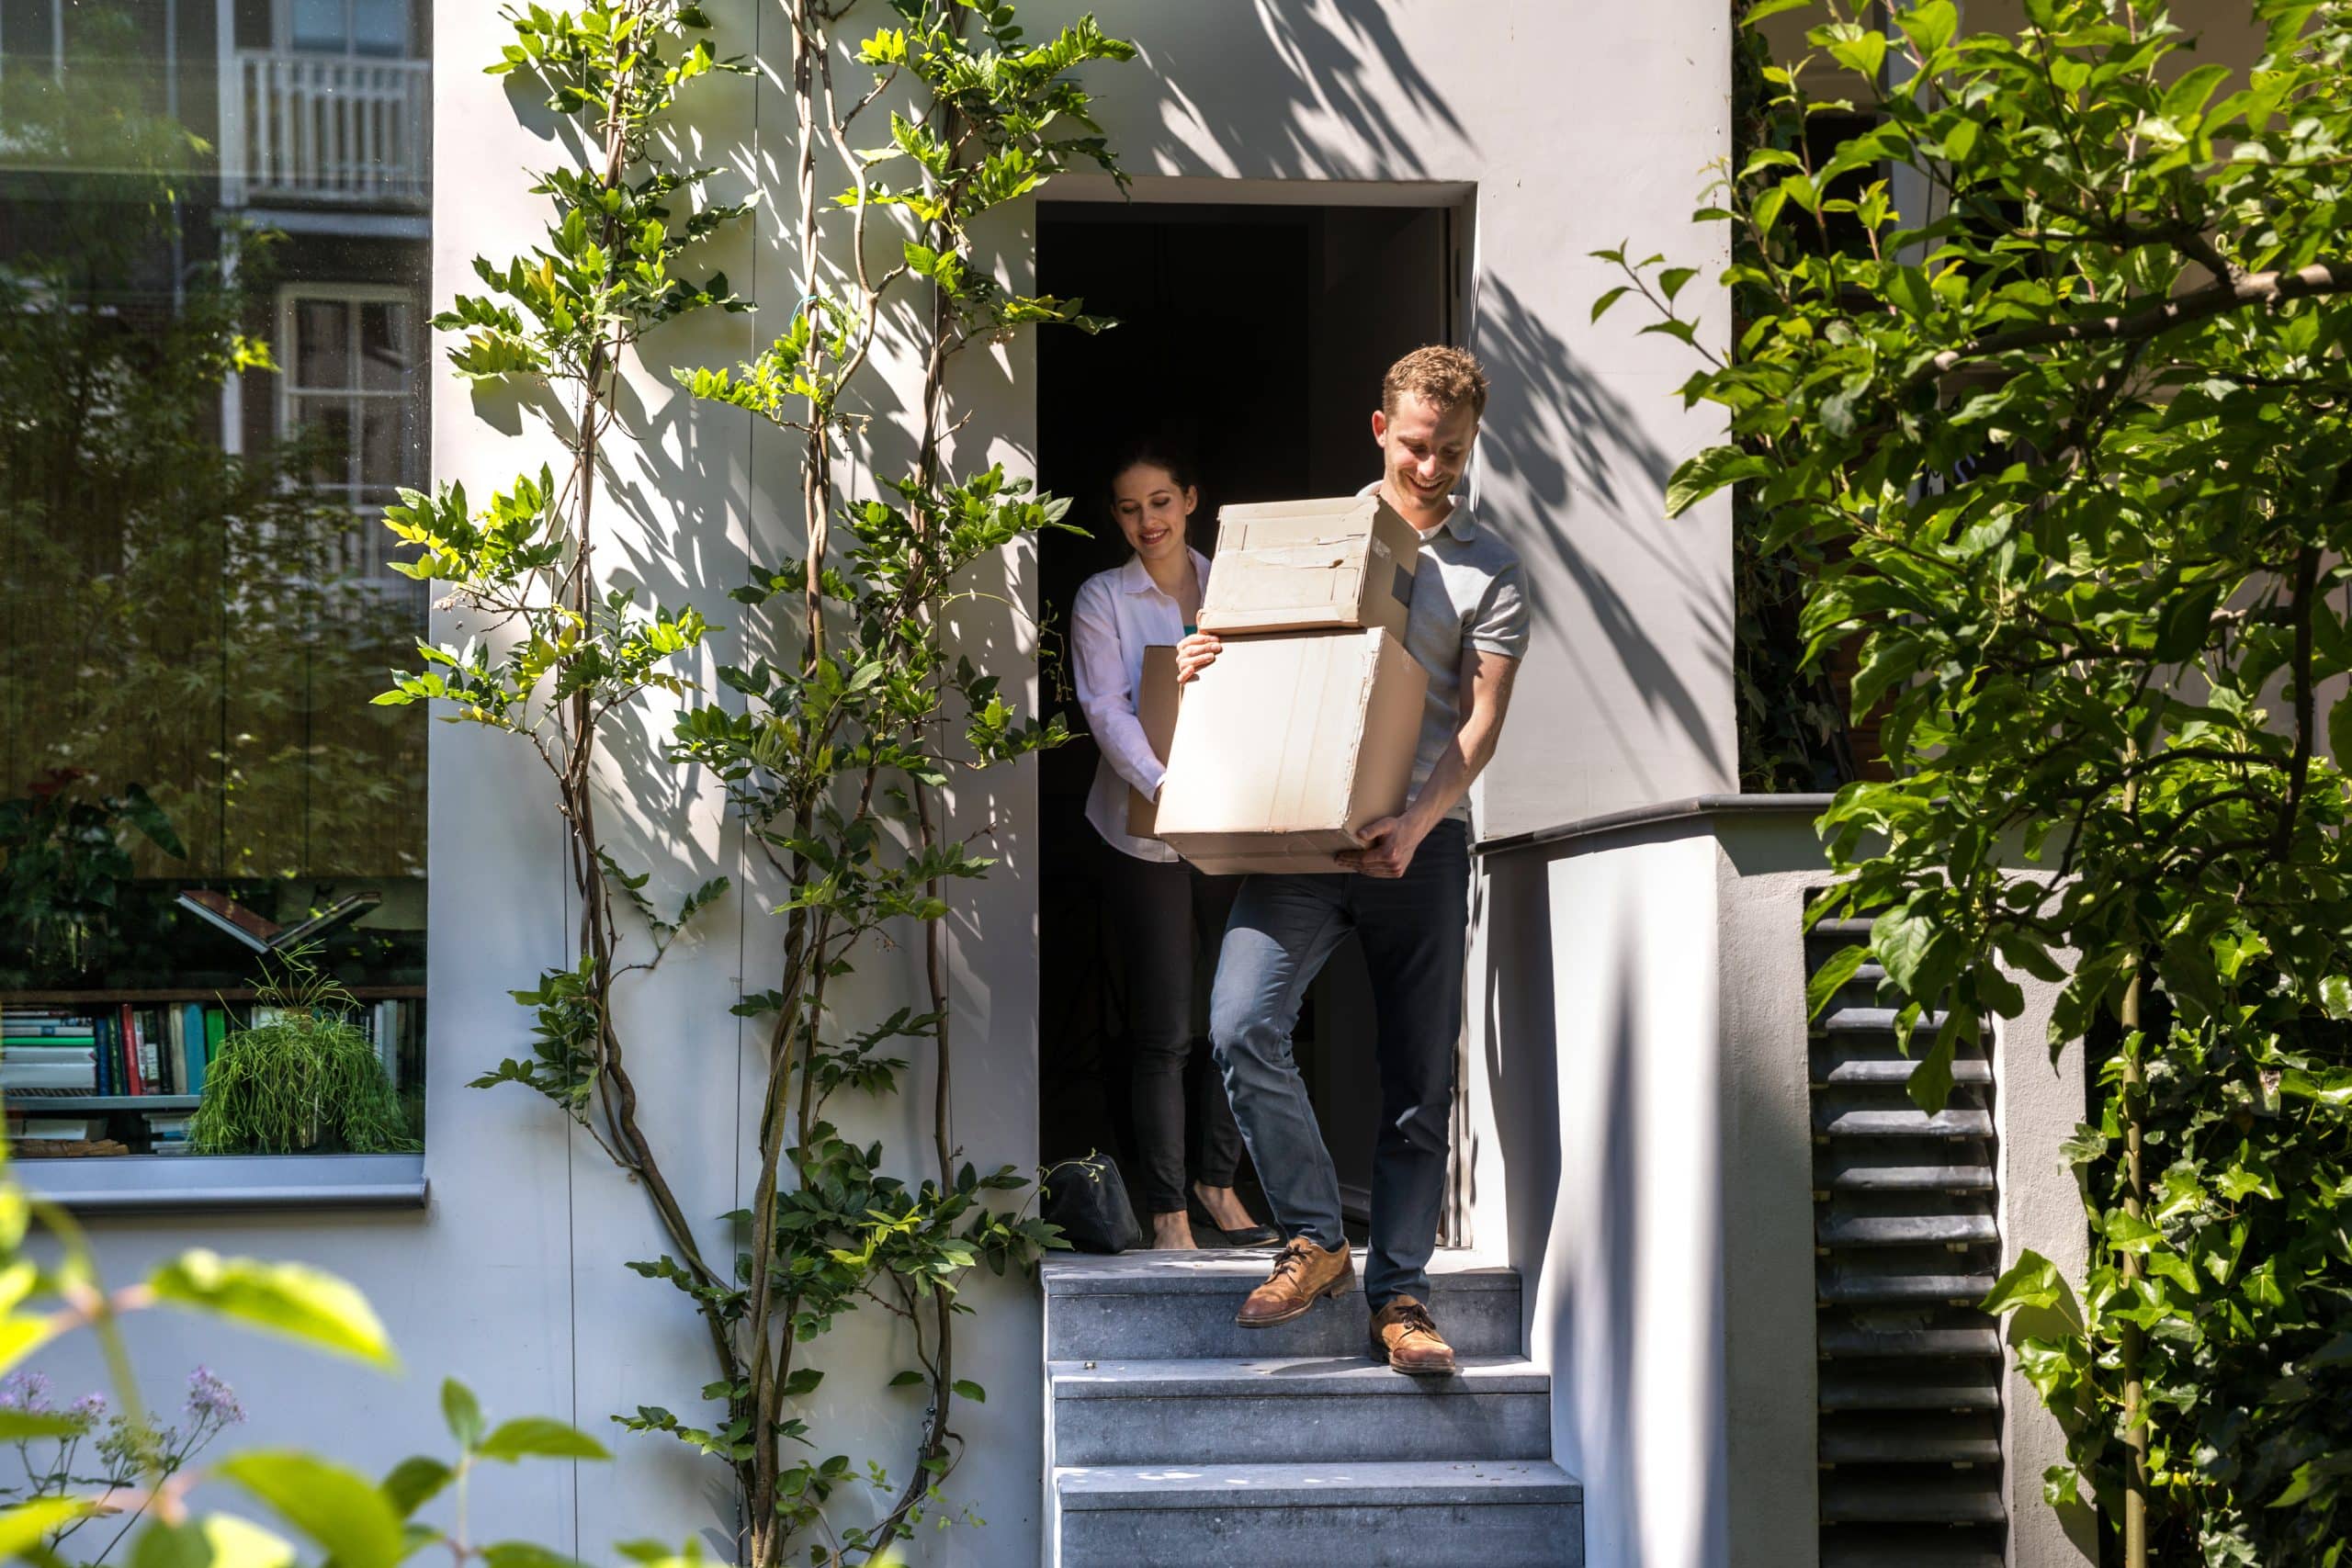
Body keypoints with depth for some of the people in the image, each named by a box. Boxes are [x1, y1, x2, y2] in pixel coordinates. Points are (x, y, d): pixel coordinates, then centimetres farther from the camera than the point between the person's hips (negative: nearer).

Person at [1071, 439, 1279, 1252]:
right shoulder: (1102, 599, -3)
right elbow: (1107, 711, -15)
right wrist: (1166, 790, -31)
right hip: (1146, 838, -4)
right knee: (1164, 1031, -3)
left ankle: (1217, 1182, 23)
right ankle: (1168, 1210, 5)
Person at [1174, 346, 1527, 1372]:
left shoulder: (1488, 567, 7)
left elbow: (1482, 716, -2)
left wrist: (1417, 823, -19)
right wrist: (1201, 663, -2)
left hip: (1421, 844, -1)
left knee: (1419, 1082, 1)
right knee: (1241, 1026, -20)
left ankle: (1398, 1297, 8)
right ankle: (1314, 1239, -6)